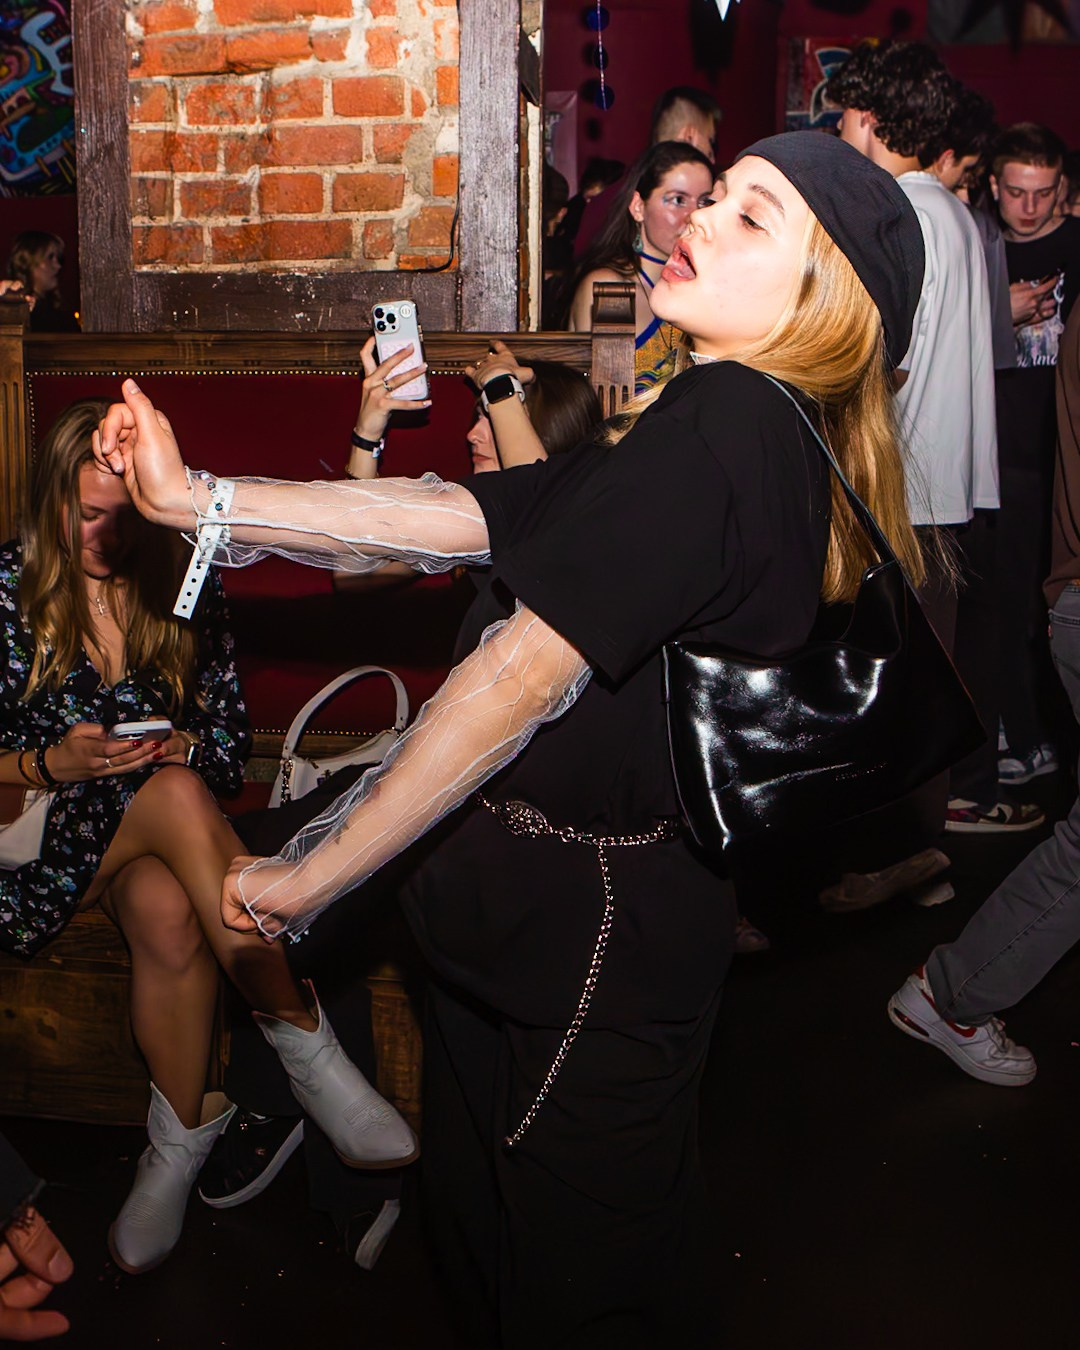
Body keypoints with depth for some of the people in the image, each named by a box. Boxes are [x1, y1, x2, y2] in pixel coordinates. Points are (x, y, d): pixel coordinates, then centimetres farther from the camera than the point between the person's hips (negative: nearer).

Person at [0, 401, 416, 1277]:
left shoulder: (183, 589, 5)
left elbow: (232, 732, 8)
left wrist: (180, 745, -14)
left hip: (157, 833, 2)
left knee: (167, 912, -35)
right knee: (175, 796, -35)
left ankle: (181, 1139, -20)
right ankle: (304, 1041, -36)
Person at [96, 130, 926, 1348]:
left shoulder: (729, 418, -21)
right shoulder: (718, 428, 11)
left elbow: (526, 671, -26)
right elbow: (453, 518, 4)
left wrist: (311, 873, -18)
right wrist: (194, 499, -2)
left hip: (592, 937, -9)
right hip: (529, 909, 9)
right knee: (482, 1233, 26)